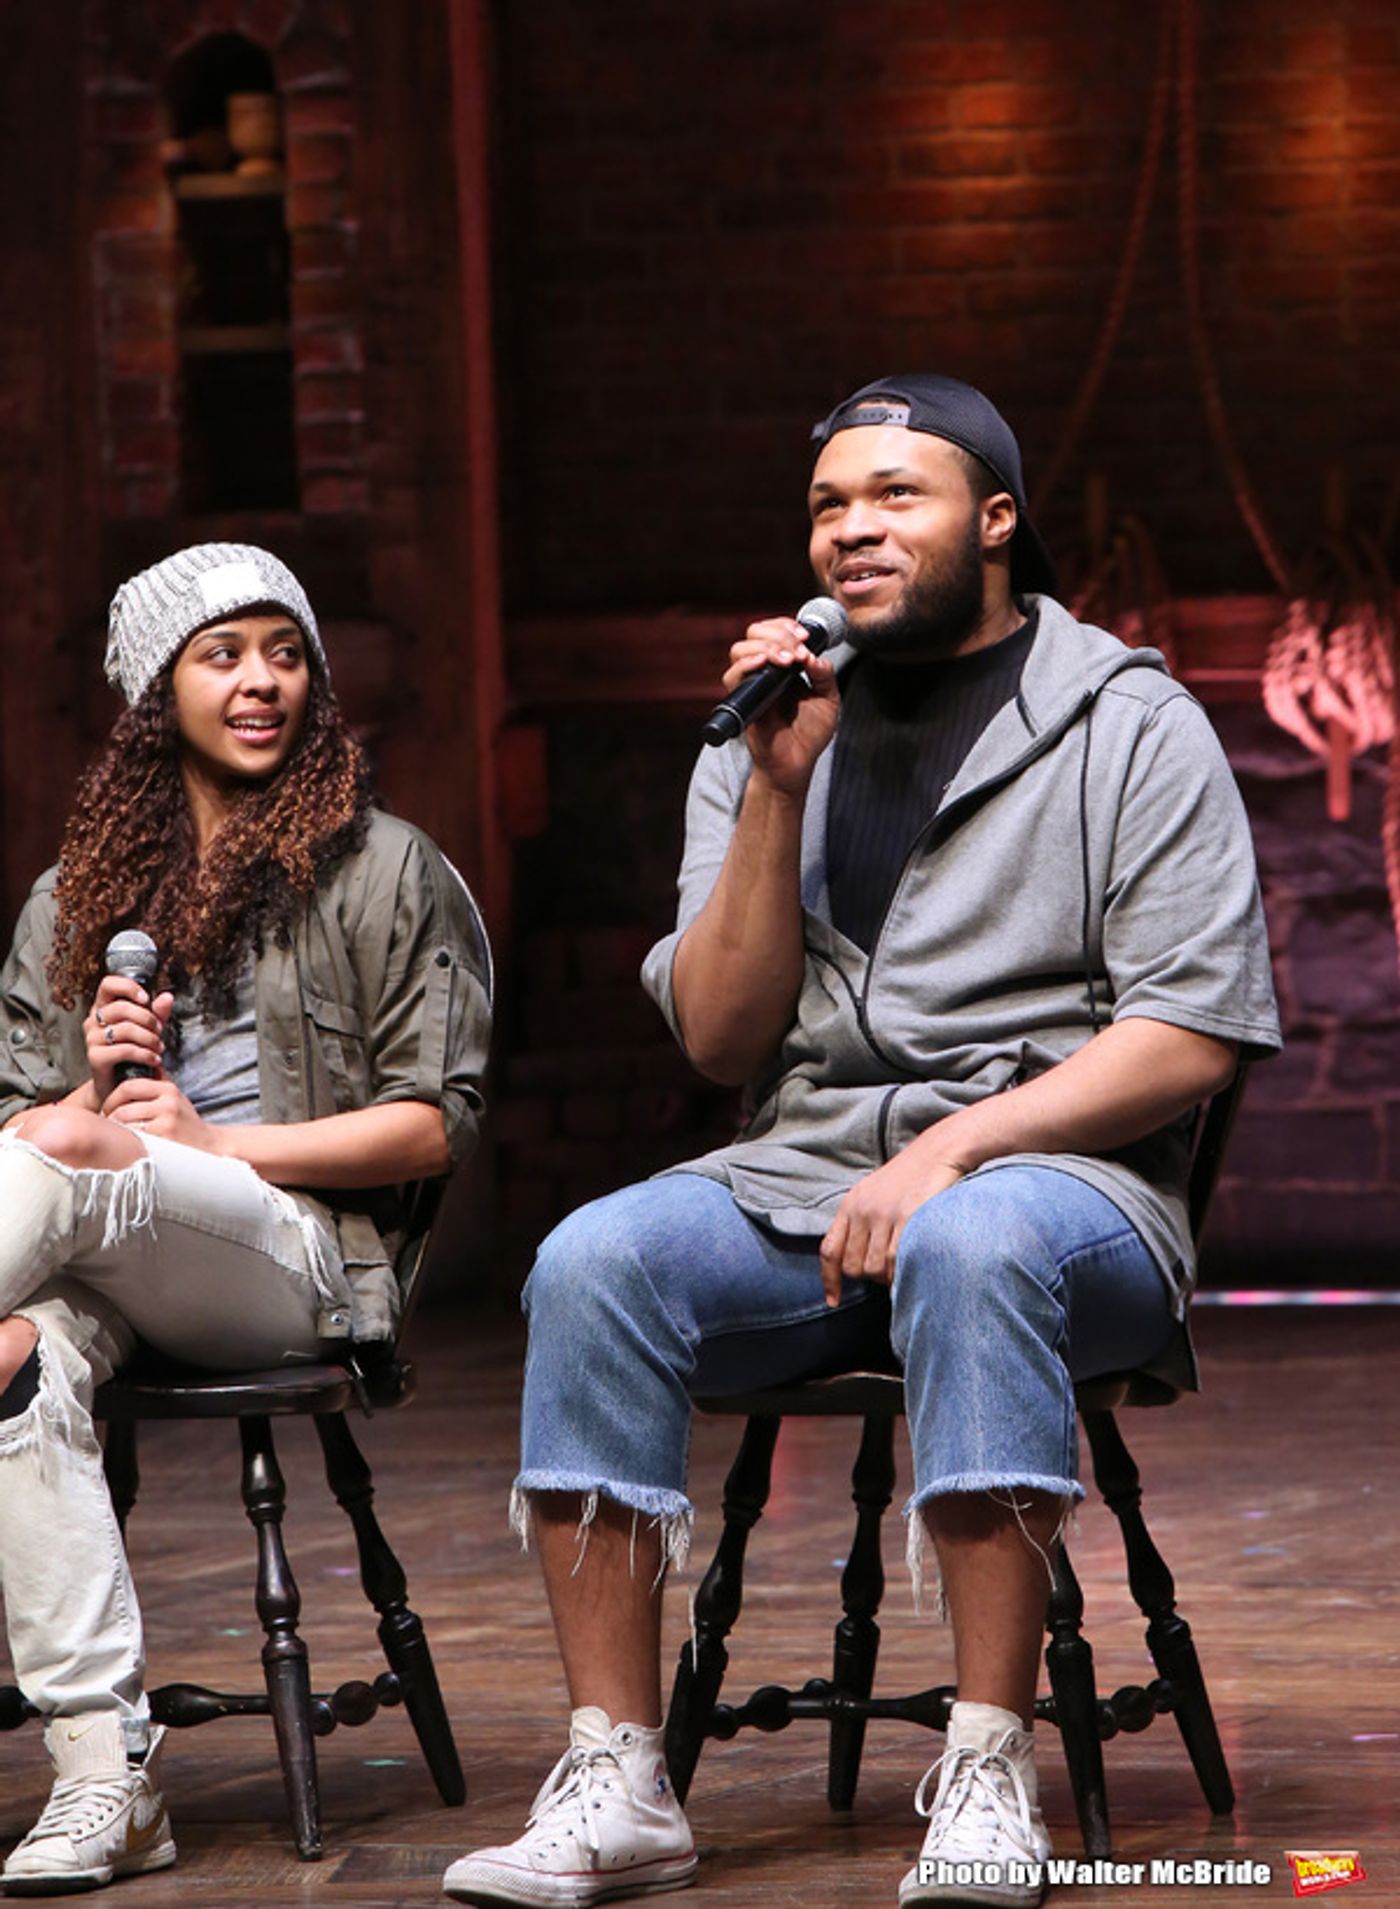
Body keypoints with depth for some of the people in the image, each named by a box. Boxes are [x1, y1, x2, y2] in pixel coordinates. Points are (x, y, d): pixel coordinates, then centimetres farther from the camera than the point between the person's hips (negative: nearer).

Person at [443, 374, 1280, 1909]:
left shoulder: (1132, 728, 3)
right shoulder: (774, 735, 15)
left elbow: (1188, 1038, -6)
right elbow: (722, 1041, 6)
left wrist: (952, 1149, -17)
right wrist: (779, 794, -5)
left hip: (1060, 1178, -4)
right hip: (802, 1179, 4)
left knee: (971, 1248, -39)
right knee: (591, 1264, -26)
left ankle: (987, 1778, -35)